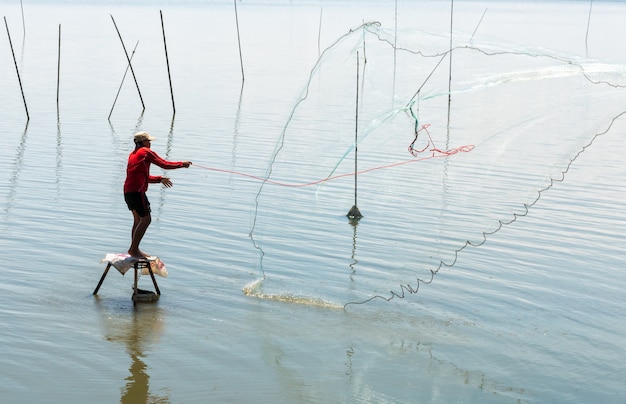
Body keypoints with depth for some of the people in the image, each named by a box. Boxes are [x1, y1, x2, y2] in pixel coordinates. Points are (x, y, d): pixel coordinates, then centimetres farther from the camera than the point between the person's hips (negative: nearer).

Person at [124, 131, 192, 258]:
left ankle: (133, 249, 20)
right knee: (146, 219, -7)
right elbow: (164, 164, -3)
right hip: (136, 191, -10)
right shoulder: (146, 152, -3)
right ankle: (134, 249, -8)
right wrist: (182, 164, 8)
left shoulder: (133, 154, 24)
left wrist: (160, 179, 25)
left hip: (128, 191, 10)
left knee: (138, 219, 16)